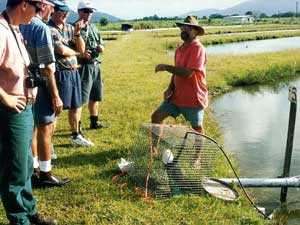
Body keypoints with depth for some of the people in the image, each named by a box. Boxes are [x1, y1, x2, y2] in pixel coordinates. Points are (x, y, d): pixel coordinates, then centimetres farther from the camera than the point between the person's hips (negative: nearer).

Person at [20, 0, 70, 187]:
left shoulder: (20, 26, 8)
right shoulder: (41, 28, -16)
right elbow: (47, 67, -20)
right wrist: (55, 96, -17)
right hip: (39, 86, -8)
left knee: (31, 128, 16)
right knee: (45, 129, 2)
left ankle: (34, 170, 26)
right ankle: (45, 174, 11)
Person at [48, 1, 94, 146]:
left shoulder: (70, 28, 11)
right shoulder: (49, 29, -11)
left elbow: (81, 48, 7)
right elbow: (62, 50, -18)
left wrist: (77, 33, -9)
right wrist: (78, 53, 0)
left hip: (74, 72, 7)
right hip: (60, 73, -7)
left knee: (76, 106, 16)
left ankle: (76, 136, 30)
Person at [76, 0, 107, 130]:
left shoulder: (93, 28, 15)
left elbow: (101, 46, 22)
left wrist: (101, 48, 0)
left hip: (95, 66, 8)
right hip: (83, 67, -8)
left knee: (95, 97, 17)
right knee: (80, 98, -7)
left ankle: (94, 122, 31)